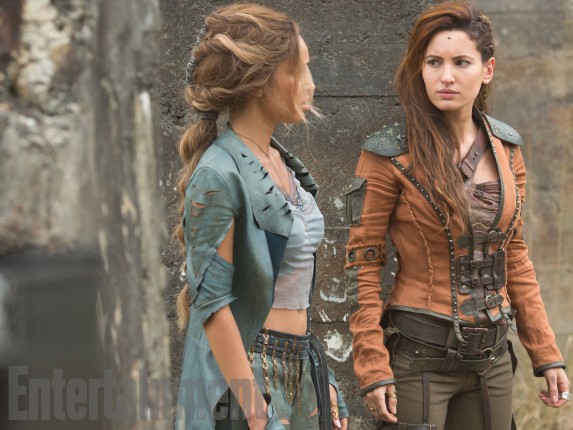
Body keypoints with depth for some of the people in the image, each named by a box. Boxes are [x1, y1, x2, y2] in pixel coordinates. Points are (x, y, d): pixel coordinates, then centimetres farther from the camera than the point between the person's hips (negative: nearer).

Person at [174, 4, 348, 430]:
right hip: (247, 374, -8)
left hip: (301, 366, 8)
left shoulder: (281, 162, 9)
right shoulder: (220, 175, -15)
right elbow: (212, 303, -17)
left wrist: (321, 379, 14)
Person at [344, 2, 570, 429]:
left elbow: (515, 256, 12)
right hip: (418, 356, -5)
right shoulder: (390, 154, -9)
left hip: (491, 356, 5)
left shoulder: (506, 148, 6)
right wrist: (373, 368, -14)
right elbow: (363, 266, -9)